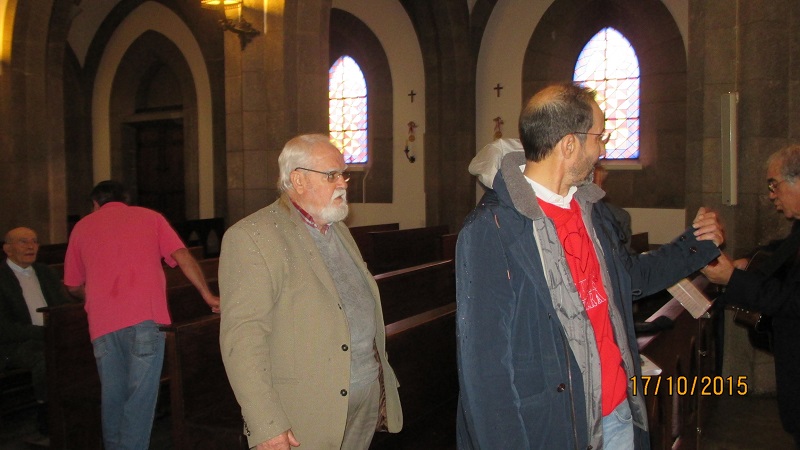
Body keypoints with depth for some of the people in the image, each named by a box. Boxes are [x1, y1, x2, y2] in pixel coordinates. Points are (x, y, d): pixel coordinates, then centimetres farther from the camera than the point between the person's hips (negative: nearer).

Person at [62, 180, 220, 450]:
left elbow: (73, 286, 22)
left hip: (102, 323, 3)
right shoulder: (150, 217, 14)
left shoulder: (82, 227, 19)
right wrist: (208, 295, 5)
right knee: (140, 396, -1)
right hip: (145, 317, -3)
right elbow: (182, 256, 1)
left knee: (112, 396, 14)